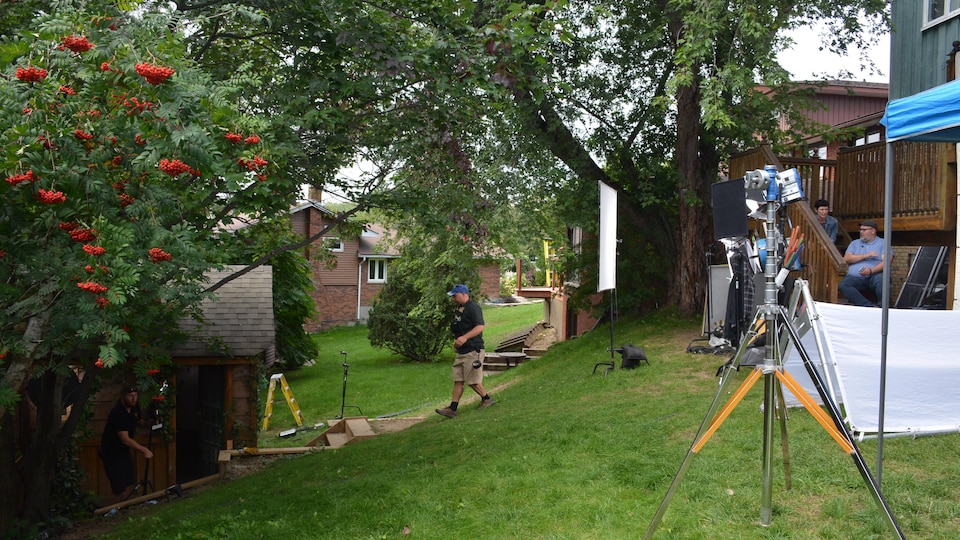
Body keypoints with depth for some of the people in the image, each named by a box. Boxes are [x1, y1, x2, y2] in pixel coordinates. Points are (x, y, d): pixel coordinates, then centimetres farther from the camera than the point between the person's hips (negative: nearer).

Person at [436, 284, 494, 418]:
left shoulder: (473, 308, -13)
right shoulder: (459, 309, 17)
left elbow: (480, 327, -23)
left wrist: (464, 338, -31)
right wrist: (456, 341, 17)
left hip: (472, 351, -9)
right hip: (461, 352, 9)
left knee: (472, 380, -2)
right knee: (458, 380, 6)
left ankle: (486, 399, 19)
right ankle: (452, 409, 7)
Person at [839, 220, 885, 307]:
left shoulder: (882, 243, 14)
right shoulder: (854, 243, 25)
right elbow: (846, 258, 8)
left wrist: (871, 271, -19)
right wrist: (865, 255, -4)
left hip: (874, 276, -2)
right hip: (855, 277, 3)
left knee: (881, 279, -38)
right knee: (843, 285, -30)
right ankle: (868, 306, -40)